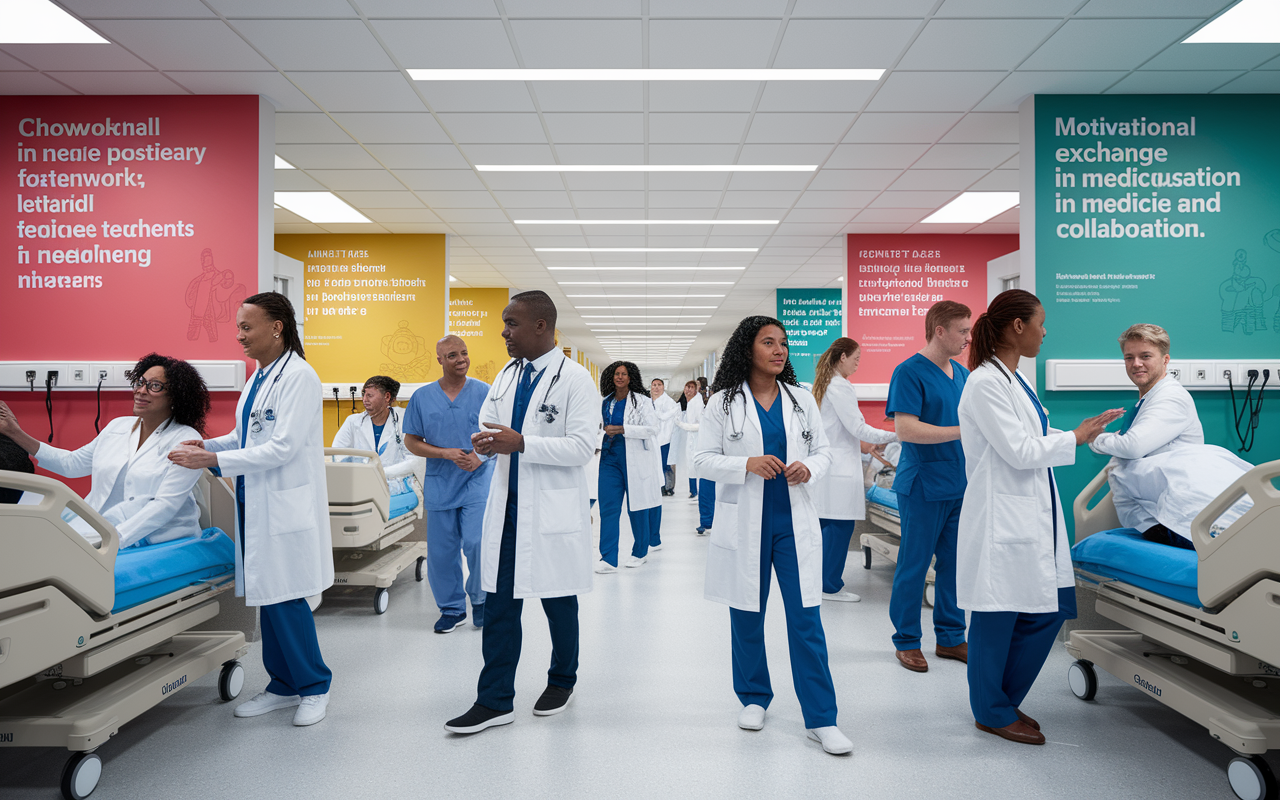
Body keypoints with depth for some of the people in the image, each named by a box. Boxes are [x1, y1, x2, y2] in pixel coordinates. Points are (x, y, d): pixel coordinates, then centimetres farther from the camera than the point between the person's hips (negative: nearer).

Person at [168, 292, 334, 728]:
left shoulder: (298, 375, -15)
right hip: (255, 502, 9)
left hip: (285, 506, -9)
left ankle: (314, 686, 15)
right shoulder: (260, 376, 12)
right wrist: (207, 445, 4)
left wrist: (212, 460, -19)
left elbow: (282, 447, -20)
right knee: (267, 596, 14)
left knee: (284, 598, -2)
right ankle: (283, 685, 27)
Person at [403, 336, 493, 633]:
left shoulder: (485, 392, 0)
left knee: (477, 544, -10)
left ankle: (479, 599, 16)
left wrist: (480, 456, -14)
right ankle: (452, 608, 25)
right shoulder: (422, 397, 3)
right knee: (441, 551, 7)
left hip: (478, 481, -2)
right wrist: (446, 454, -10)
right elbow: (411, 441, 4)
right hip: (440, 485, 2)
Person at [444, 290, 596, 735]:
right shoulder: (507, 376, 11)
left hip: (553, 509, -6)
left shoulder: (574, 378, -11)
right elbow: (486, 424, 17)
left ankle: (562, 681, 34)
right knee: (499, 603, 6)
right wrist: (486, 441, -8)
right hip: (508, 506, 6)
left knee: (558, 602, 12)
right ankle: (496, 702, 16)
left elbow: (582, 446, -17)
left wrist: (520, 443, -24)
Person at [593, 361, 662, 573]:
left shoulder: (642, 401, -6)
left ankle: (640, 552, 24)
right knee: (608, 507, -3)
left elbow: (651, 428, -15)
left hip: (635, 460, -4)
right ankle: (608, 558, -2)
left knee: (637, 507, 6)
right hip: (610, 459, 4)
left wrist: (622, 429, -20)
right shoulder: (606, 402, 10)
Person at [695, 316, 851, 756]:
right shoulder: (723, 402, -1)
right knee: (747, 617, 11)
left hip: (794, 523, 1)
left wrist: (809, 467, -11)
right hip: (745, 522, -1)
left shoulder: (801, 399, 7)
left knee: (806, 619, -1)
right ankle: (753, 698, 31)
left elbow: (824, 450, 11)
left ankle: (821, 719, 7)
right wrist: (748, 464, -18)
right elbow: (704, 459, -3)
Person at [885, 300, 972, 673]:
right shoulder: (910, 372, -11)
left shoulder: (963, 374, 13)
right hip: (924, 485, -7)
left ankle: (951, 637, 25)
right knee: (914, 565, 3)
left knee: (955, 564, 13)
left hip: (961, 485, 7)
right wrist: (962, 431, -21)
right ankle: (906, 641, 15)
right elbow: (905, 429, -20)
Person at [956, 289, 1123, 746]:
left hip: (1034, 515, 10)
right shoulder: (985, 383, -16)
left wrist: (1087, 433, 15)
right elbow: (1020, 452, -17)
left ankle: (1004, 699, 29)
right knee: (997, 618, 4)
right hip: (1002, 518, -10)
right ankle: (992, 712, 22)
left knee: (1047, 610, 13)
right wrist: (1076, 438, -5)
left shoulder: (1016, 379, 14)